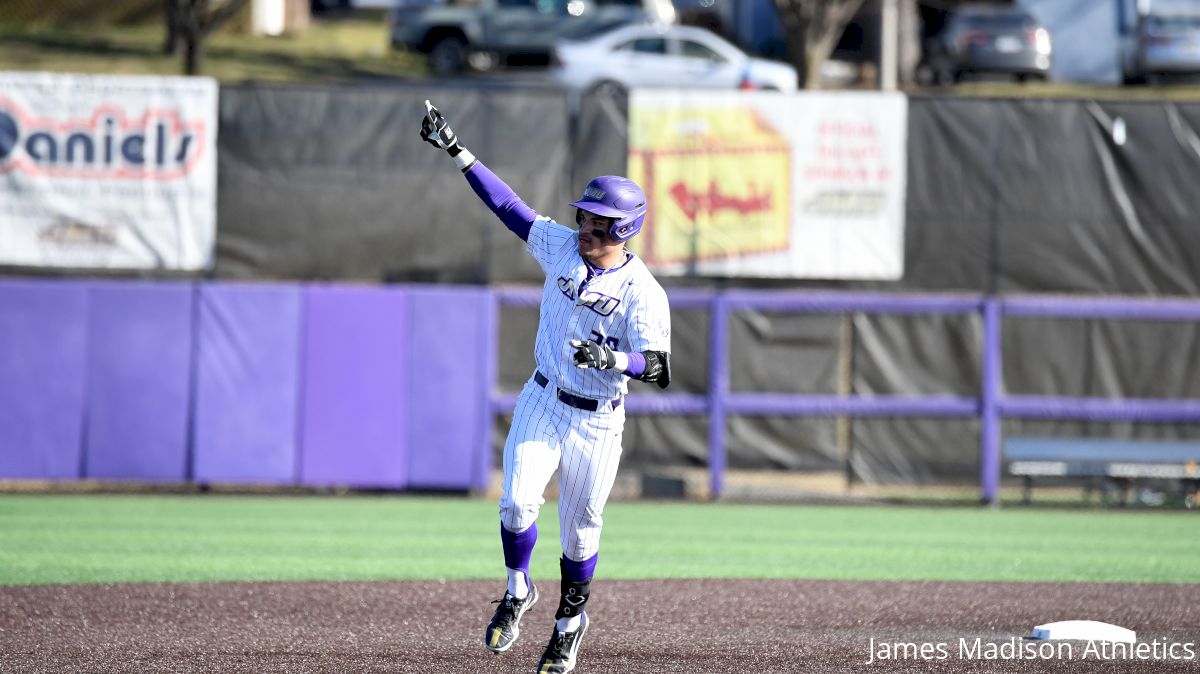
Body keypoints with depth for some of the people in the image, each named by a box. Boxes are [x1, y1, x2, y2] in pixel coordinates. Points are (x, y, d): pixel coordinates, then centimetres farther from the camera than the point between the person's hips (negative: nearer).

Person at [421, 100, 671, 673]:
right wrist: (456, 151, -1)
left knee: (580, 533, 7)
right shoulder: (561, 245, -2)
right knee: (518, 502, -17)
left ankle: (570, 621, 33)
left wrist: (613, 358, -42)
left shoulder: (643, 293, -16)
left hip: (597, 422, -3)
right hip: (542, 404, 3)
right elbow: (507, 206, 2)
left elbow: (659, 368, -23)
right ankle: (517, 591, 9)